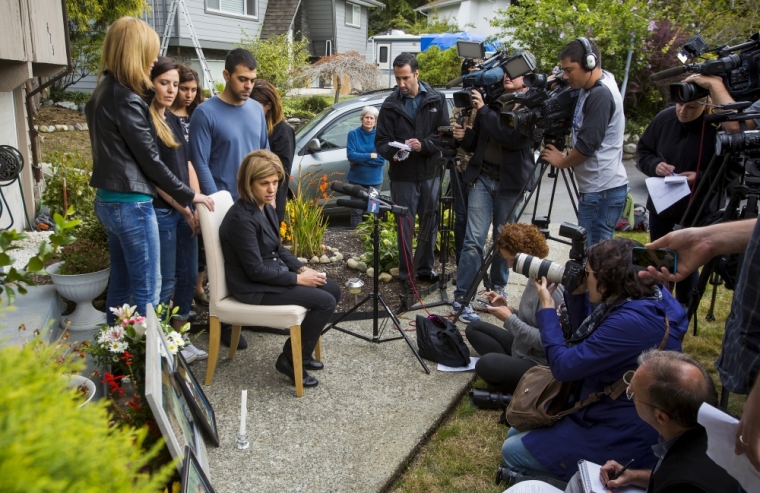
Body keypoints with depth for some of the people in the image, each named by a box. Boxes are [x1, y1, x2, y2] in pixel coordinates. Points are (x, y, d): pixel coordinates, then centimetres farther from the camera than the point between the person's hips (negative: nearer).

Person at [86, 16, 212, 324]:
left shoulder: (102, 94, 11)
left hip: (108, 200, 10)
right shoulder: (126, 99, -17)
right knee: (147, 287, -1)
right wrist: (187, 195, -6)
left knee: (121, 281, 17)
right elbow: (149, 159, -15)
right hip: (131, 204, -10)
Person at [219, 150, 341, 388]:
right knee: (325, 301, -15)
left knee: (333, 290, 6)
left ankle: (301, 351, 18)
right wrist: (298, 278, -18)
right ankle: (290, 360, 0)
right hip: (254, 287, -9)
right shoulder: (241, 218, -24)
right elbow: (255, 271, -24)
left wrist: (302, 268, -1)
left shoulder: (266, 207, 4)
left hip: (274, 273, 10)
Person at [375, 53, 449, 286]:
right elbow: (381, 141, -1)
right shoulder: (390, 105, 0)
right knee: (404, 225, 4)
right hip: (402, 175, -1)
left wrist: (423, 145, -19)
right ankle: (405, 273, 14)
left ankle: (426, 268, 26)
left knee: (430, 223, 11)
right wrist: (392, 152, -23)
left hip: (430, 173, 1)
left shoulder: (437, 100, 1)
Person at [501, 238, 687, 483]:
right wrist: (577, 296, 3)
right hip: (613, 418, 10)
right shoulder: (637, 302, 1)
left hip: (622, 441, -10)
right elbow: (585, 343, 14)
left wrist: (547, 309, -13)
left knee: (513, 452, -2)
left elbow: (563, 366, -24)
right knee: (517, 433, 15)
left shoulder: (632, 321, -31)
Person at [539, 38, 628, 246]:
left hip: (603, 191, -9)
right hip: (596, 188, 9)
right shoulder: (591, 90, 13)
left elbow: (587, 145, -18)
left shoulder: (601, 95, -16)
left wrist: (561, 161, -2)